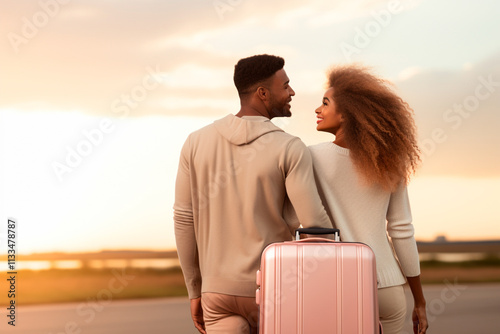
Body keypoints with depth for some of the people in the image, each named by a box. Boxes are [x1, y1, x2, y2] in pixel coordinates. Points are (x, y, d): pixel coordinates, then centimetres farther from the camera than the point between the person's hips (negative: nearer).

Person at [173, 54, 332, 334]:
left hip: (218, 289, 3)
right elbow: (315, 225, -18)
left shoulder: (197, 142, -1)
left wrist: (195, 291, 12)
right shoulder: (289, 149, -12)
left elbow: (184, 220, 2)